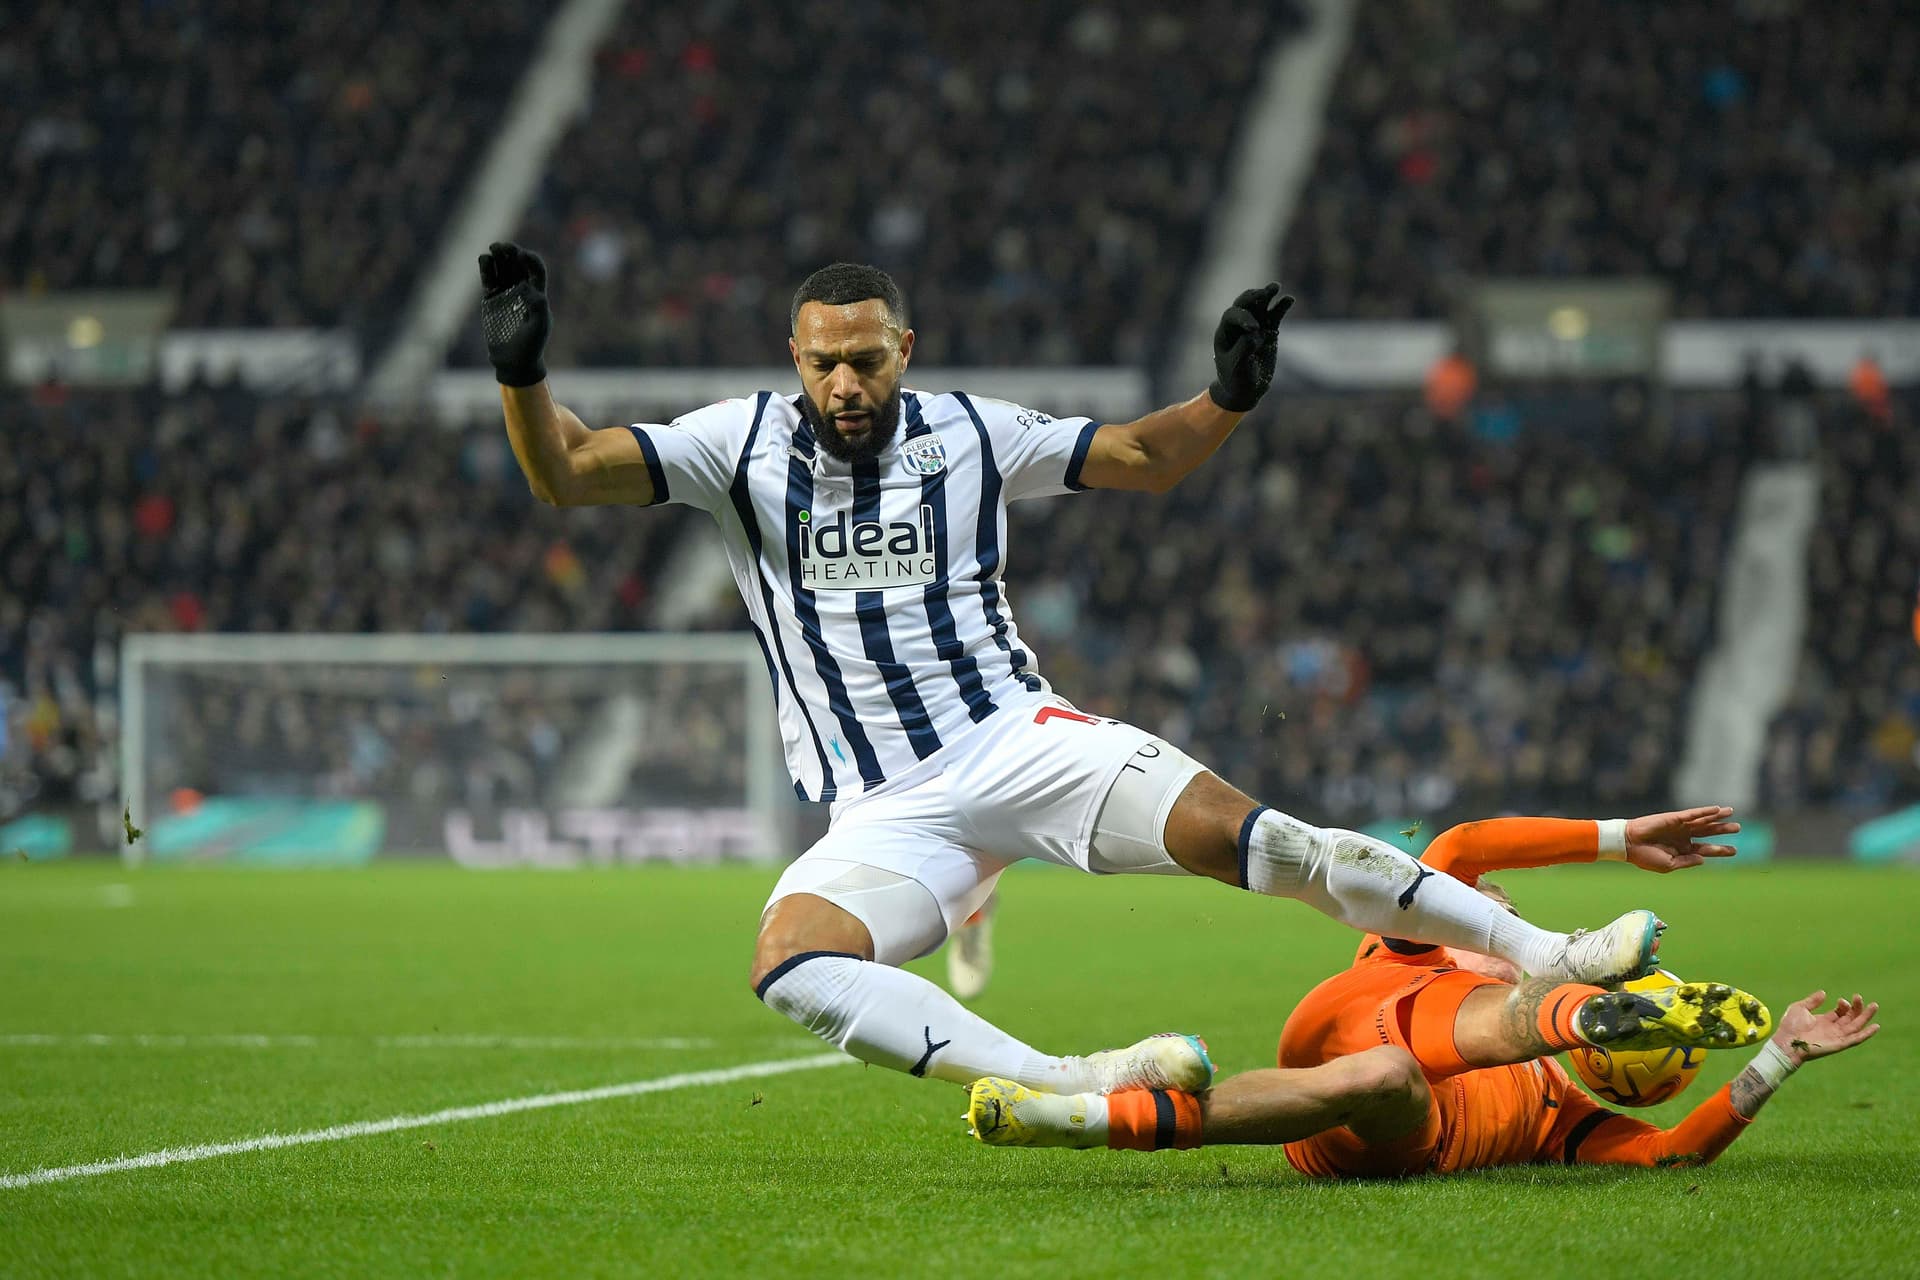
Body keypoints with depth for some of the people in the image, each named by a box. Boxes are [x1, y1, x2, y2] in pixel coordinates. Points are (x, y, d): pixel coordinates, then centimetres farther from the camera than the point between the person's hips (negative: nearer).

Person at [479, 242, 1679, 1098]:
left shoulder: (970, 432, 6)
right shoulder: (746, 443, 2)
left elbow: (1146, 458, 16)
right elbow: (568, 474, -6)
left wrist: (1227, 398, -2)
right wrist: (524, 371, -23)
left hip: (1017, 738, 0)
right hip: (883, 811, 0)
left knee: (1243, 834, -20)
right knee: (791, 968, -31)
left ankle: (1546, 955, -16)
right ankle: (1067, 1083, -42)